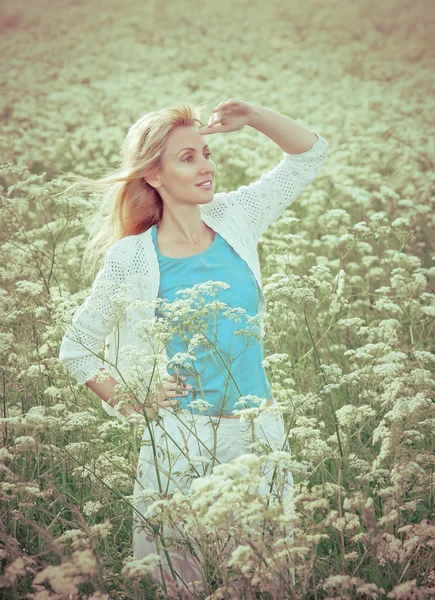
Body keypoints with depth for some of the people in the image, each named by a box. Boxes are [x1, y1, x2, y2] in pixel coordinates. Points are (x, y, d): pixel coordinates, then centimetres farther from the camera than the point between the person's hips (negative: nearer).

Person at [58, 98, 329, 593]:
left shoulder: (234, 222, 4)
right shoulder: (131, 259, -5)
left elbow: (310, 154, 9)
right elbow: (76, 350, 5)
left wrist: (253, 117, -6)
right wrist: (129, 401, -5)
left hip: (260, 434, 3)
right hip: (179, 441, -3)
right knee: (174, 580, 4)